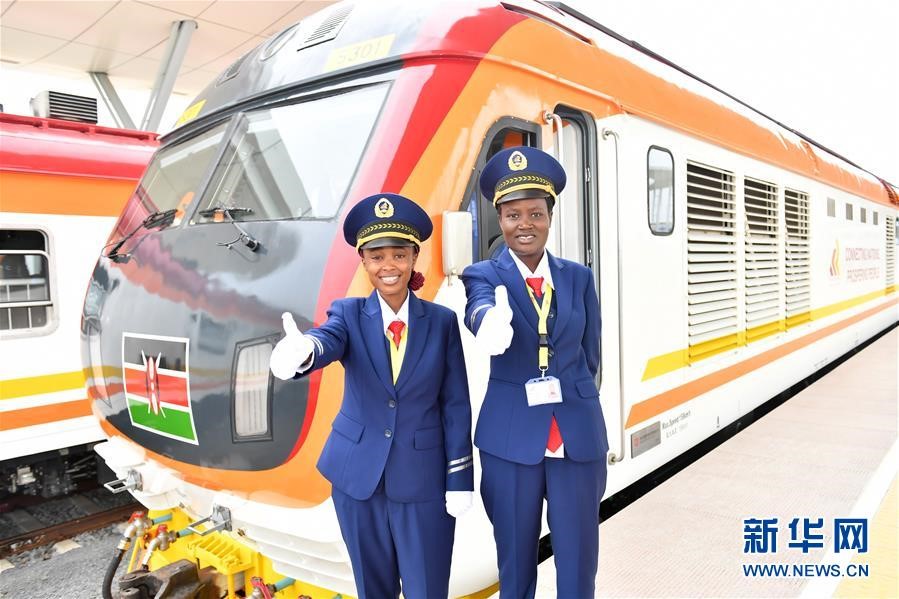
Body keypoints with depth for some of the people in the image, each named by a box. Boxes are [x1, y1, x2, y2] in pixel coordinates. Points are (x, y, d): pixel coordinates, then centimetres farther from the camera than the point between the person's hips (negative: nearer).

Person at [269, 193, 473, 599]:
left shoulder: (442, 321, -4)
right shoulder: (349, 314, -4)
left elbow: (456, 405, -3)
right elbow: (326, 341, -27)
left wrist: (460, 480, -4)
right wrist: (300, 351, -51)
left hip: (423, 477, -1)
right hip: (358, 473, 1)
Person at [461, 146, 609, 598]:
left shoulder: (578, 277, 5)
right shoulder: (483, 276, -4)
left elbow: (590, 355, 11)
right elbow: (481, 311, -28)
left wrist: (565, 394, 6)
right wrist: (491, 325, -49)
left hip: (578, 436, 2)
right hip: (511, 438, -2)